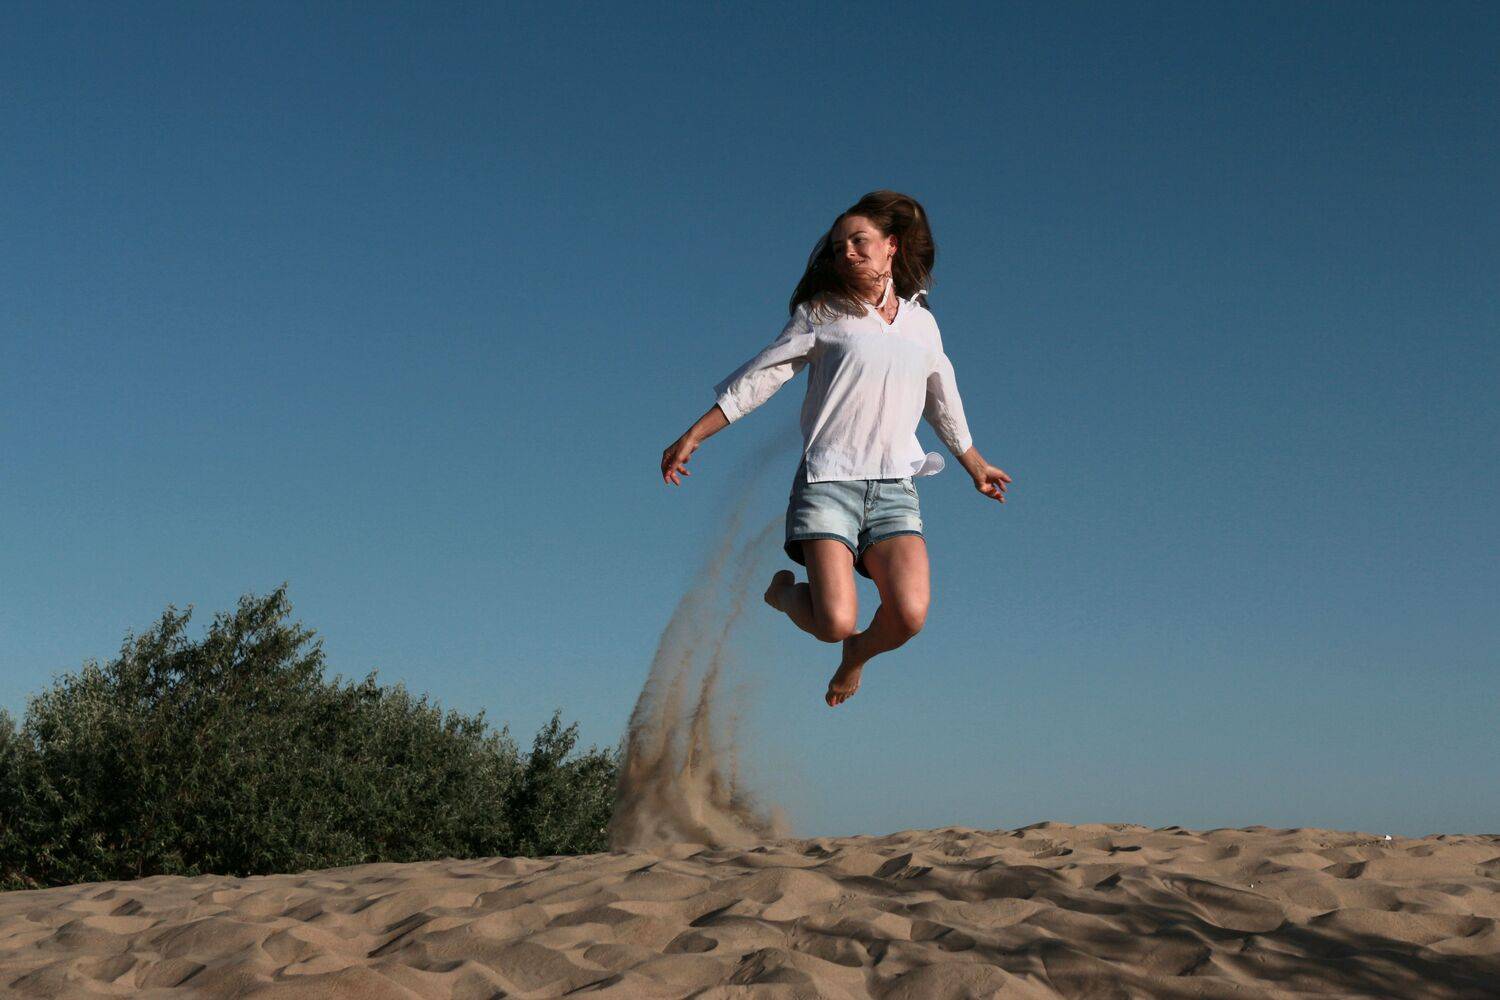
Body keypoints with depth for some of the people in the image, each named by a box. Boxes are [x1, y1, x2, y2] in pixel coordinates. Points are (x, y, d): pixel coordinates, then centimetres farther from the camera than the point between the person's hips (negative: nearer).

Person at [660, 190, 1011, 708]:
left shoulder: (921, 323, 17)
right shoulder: (823, 314, 7)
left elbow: (943, 401, 31)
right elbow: (761, 375, 7)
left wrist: (975, 463, 43)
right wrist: (693, 435, 2)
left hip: (895, 487, 3)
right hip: (828, 481, -3)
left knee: (909, 615, -20)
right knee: (835, 623, -17)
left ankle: (857, 656, 16)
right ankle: (785, 591, 20)